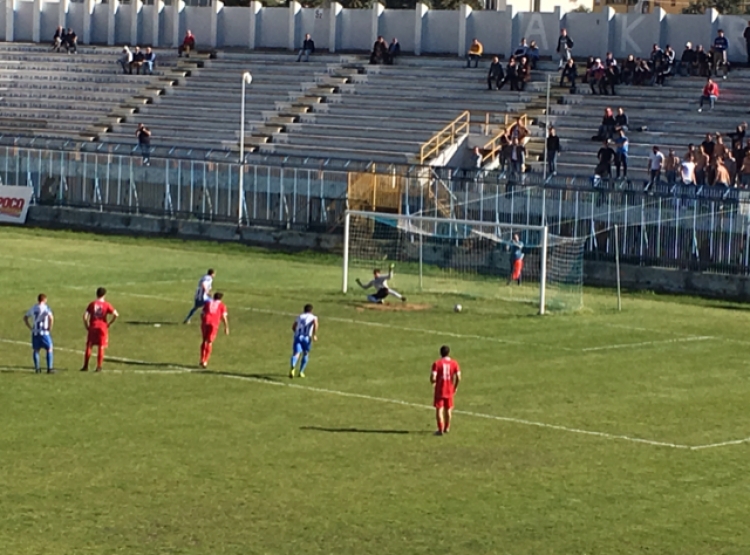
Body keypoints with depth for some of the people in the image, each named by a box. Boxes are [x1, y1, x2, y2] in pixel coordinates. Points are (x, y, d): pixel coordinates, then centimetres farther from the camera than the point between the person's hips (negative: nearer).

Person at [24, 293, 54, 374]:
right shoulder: (45, 308, -9)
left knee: (35, 350, 15)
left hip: (34, 332, 5)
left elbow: (25, 317, 17)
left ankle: (37, 368, 13)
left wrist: (30, 328, 16)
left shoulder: (33, 308, 9)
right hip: (44, 332, -5)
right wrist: (50, 328, -11)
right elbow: (51, 317, -24)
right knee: (49, 349, 6)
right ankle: (49, 368, 2)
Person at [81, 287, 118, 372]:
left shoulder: (92, 304, 1)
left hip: (92, 327, 1)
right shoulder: (106, 305, -2)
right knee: (101, 348, 4)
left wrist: (87, 326, 4)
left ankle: (85, 366, 9)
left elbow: (85, 316, -6)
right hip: (103, 327, -1)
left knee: (88, 346, 9)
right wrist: (109, 323, 0)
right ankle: (98, 367, 4)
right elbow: (116, 314, -11)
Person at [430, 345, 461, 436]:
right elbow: (458, 378, -7)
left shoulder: (437, 363, -11)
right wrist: (455, 387, 9)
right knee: (448, 409, 18)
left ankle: (440, 429, -5)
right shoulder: (454, 363, -3)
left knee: (439, 410, 1)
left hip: (439, 391, -3)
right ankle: (447, 428, 31)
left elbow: (433, 378, -18)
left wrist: (433, 382, 6)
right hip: (450, 391, 3)